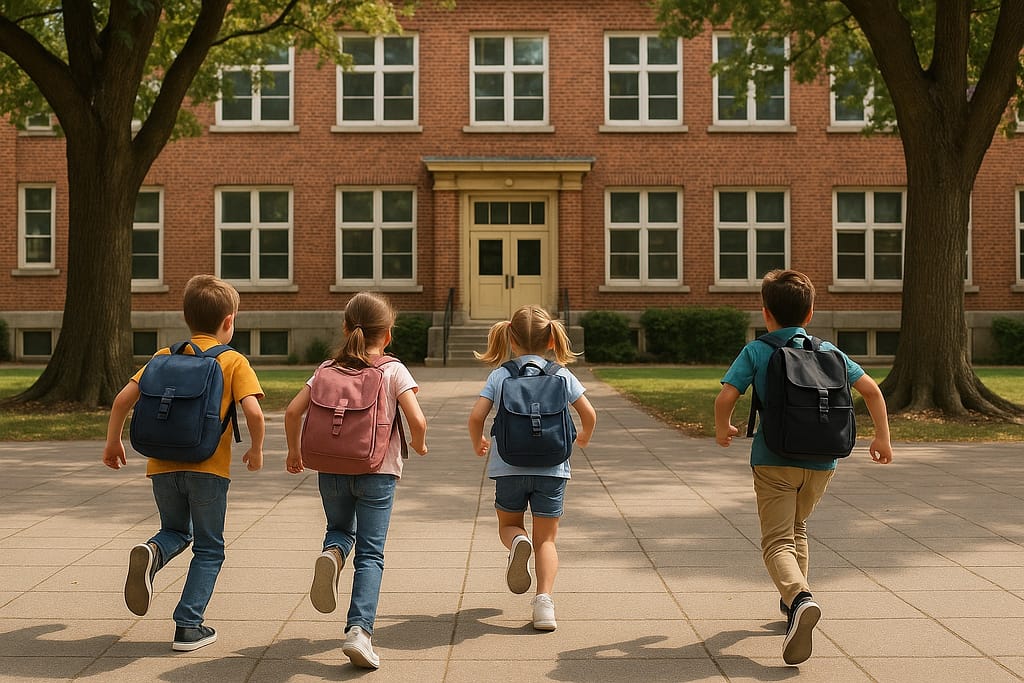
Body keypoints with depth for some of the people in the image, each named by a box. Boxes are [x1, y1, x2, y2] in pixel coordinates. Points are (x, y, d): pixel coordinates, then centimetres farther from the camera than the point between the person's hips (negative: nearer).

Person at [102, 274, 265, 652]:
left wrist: (113, 442, 16)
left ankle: (152, 552, -9)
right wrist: (256, 450, 3)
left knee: (177, 532, 24)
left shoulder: (165, 356, 10)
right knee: (208, 549, 11)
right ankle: (188, 627, 5)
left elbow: (123, 398, 4)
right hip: (208, 466, -3)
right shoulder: (234, 361, -1)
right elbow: (253, 411, -14)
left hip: (163, 465, 3)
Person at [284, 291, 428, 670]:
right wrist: (418, 444, 6)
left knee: (340, 529, 27)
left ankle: (331, 554, -8)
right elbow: (417, 420, -15)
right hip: (377, 470, -3)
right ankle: (359, 630, -11)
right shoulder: (394, 371, -4)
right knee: (370, 554, 3)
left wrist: (294, 452, 14)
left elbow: (293, 411, -1)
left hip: (332, 468, 3)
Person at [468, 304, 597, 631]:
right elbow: (589, 415, 3)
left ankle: (517, 542, -13)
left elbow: (476, 416, -5)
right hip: (551, 469, 0)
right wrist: (583, 438, 25)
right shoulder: (562, 375, 3)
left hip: (508, 467, 0)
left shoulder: (500, 375, 1)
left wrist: (478, 445, 15)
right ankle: (544, 600, -9)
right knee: (546, 540, 10)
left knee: (508, 526, 22)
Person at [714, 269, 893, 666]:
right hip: (821, 460, 4)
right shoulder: (827, 351, 8)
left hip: (773, 460, -4)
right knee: (796, 527, 26)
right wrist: (882, 438, 17)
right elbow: (870, 389, 6)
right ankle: (793, 600, 33)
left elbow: (725, 398, -12)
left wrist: (723, 430, 8)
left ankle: (800, 597, -32)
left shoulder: (756, 351, -3)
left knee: (777, 541, -5)